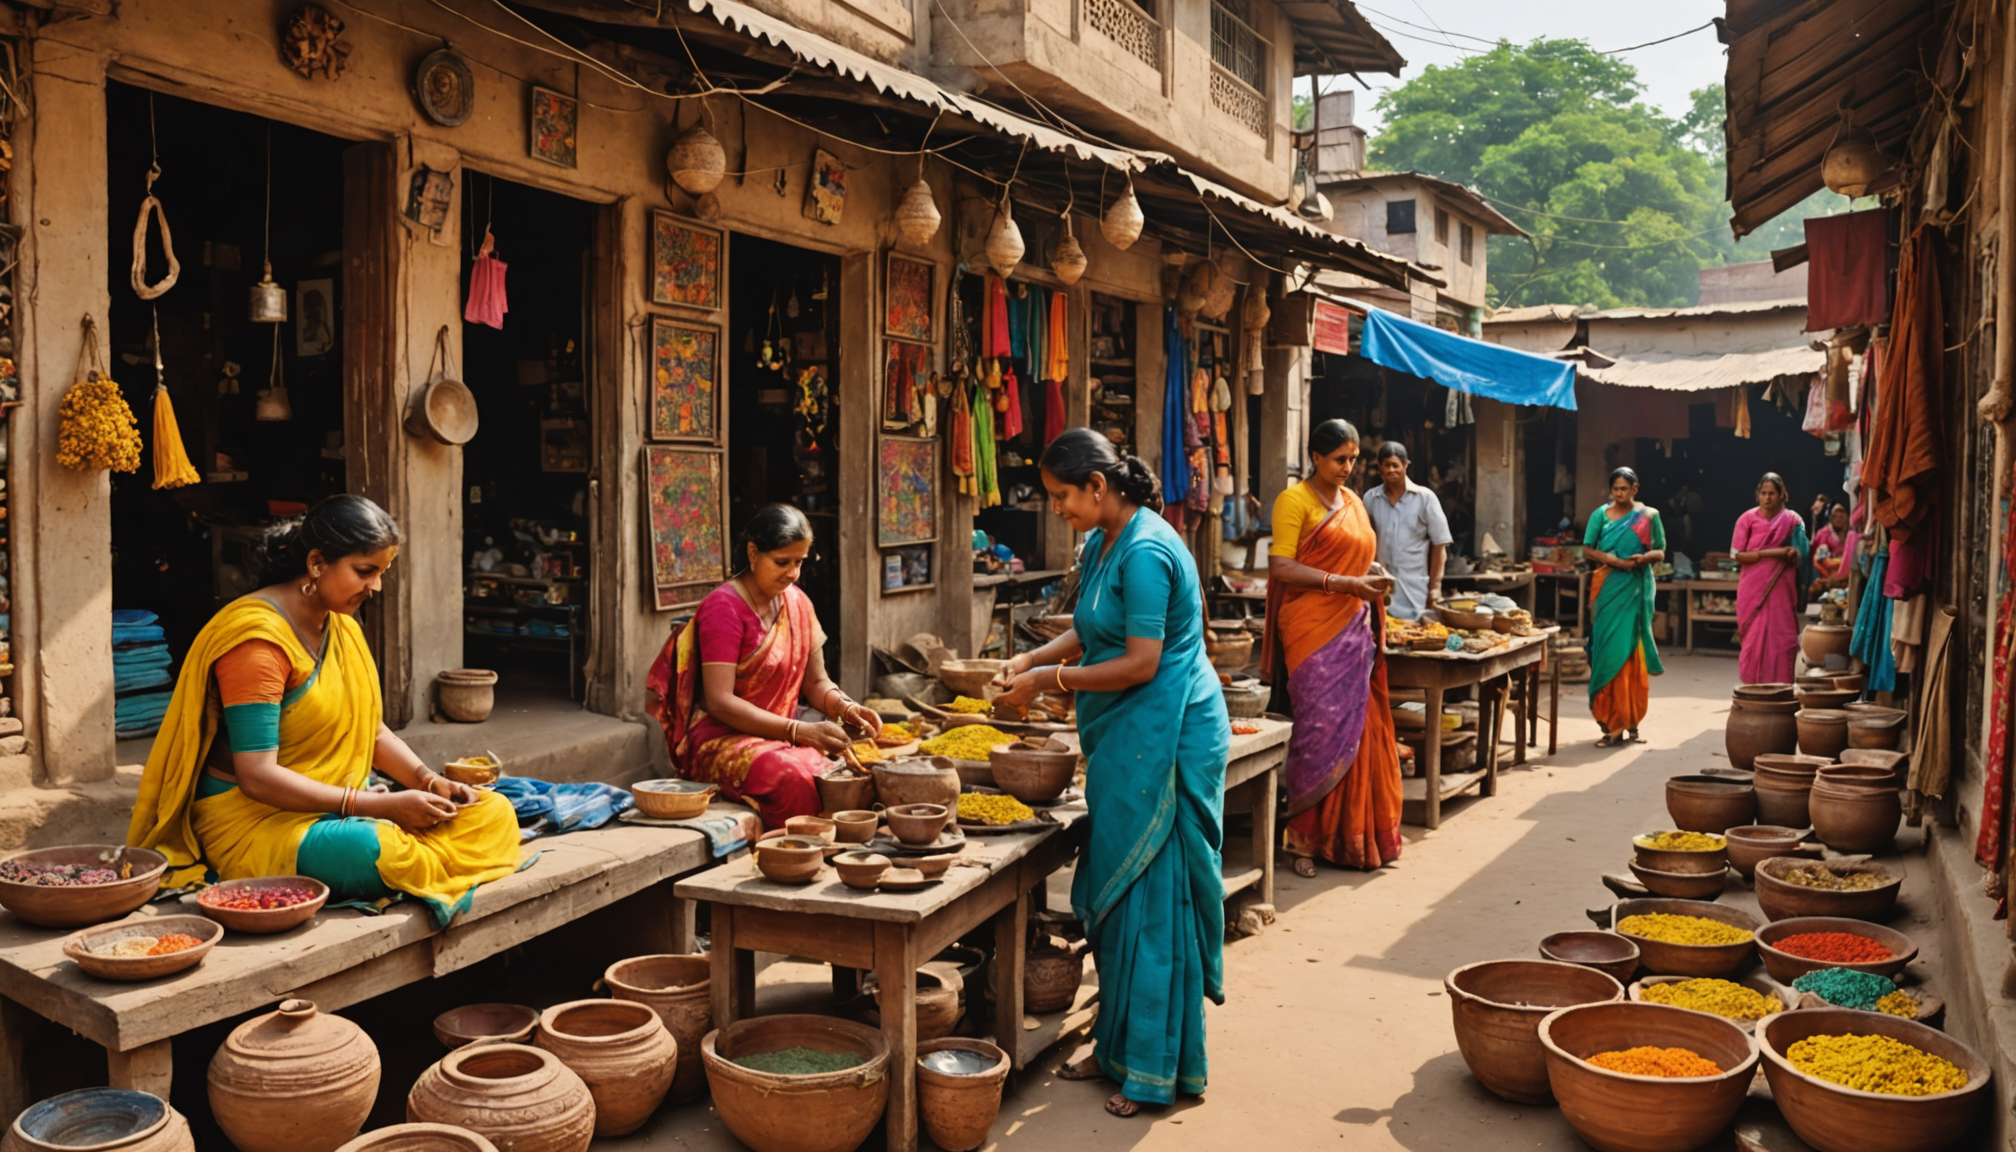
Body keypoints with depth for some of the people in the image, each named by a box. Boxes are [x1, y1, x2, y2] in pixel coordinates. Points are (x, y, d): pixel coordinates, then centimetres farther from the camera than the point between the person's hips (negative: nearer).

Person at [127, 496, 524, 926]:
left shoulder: (343, 627, 12)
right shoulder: (258, 637, -18)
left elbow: (374, 731, 16)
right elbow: (257, 776, -24)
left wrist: (428, 781, -5)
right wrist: (383, 806, -26)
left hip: (334, 808, 9)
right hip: (255, 818, -9)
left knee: (494, 814, -9)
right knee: (382, 855, -40)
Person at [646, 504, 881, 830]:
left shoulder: (797, 603, 9)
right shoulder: (724, 608, -12)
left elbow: (816, 683, 15)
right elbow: (719, 702, -18)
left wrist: (847, 709, -8)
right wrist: (799, 731, -26)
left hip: (780, 738, 6)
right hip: (722, 739, -6)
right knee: (797, 781, -36)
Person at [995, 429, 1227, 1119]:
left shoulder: (1145, 552, -19)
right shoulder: (1101, 545, 12)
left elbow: (1141, 663, -21)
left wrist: (1052, 679, -15)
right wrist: (1032, 659, 4)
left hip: (1164, 740, -10)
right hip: (1126, 740, 10)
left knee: (1150, 897, -2)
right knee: (1115, 896, 15)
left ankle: (1155, 1068, 9)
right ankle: (1118, 1045, 27)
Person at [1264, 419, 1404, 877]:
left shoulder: (1355, 502, 18)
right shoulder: (1294, 500, -4)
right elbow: (1280, 566, -12)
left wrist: (1373, 578, 8)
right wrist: (1342, 583, -18)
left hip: (1354, 629, 7)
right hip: (1313, 629, -7)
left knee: (1357, 728, 5)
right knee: (1322, 727, -8)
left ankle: (1351, 836, 12)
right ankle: (1303, 836, 2)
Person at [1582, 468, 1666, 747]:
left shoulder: (1648, 516, 7)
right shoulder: (1601, 515, 7)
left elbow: (1660, 552, 8)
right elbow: (1587, 551, 3)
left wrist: (1644, 558, -14)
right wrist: (1612, 560, -13)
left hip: (1636, 590, 0)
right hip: (1608, 588, 0)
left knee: (1631, 652, -1)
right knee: (1609, 651, -5)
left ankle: (1629, 723, 5)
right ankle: (1611, 725, -1)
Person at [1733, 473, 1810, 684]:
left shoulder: (1792, 520, 3)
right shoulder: (1748, 518, 1)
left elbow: (1798, 557, 4)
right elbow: (1738, 555, -4)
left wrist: (1793, 554, -18)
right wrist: (1769, 553, -15)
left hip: (1781, 589, 0)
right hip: (1753, 589, 0)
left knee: (1782, 639, -3)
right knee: (1754, 640, -1)